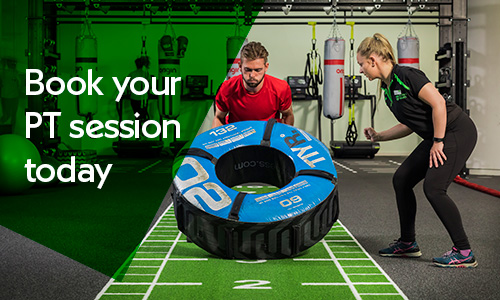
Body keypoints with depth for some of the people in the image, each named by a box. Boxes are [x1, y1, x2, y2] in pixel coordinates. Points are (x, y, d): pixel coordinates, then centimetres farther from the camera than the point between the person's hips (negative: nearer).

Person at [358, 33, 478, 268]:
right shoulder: (388, 89, 10)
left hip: (458, 131, -10)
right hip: (437, 136, 10)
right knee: (401, 179, 9)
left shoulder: (405, 76, -18)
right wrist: (378, 136, 12)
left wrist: (438, 142, -20)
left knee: (433, 187, -17)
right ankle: (407, 244, 20)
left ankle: (464, 253, -8)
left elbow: (438, 103, -22)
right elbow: (409, 125, 17)